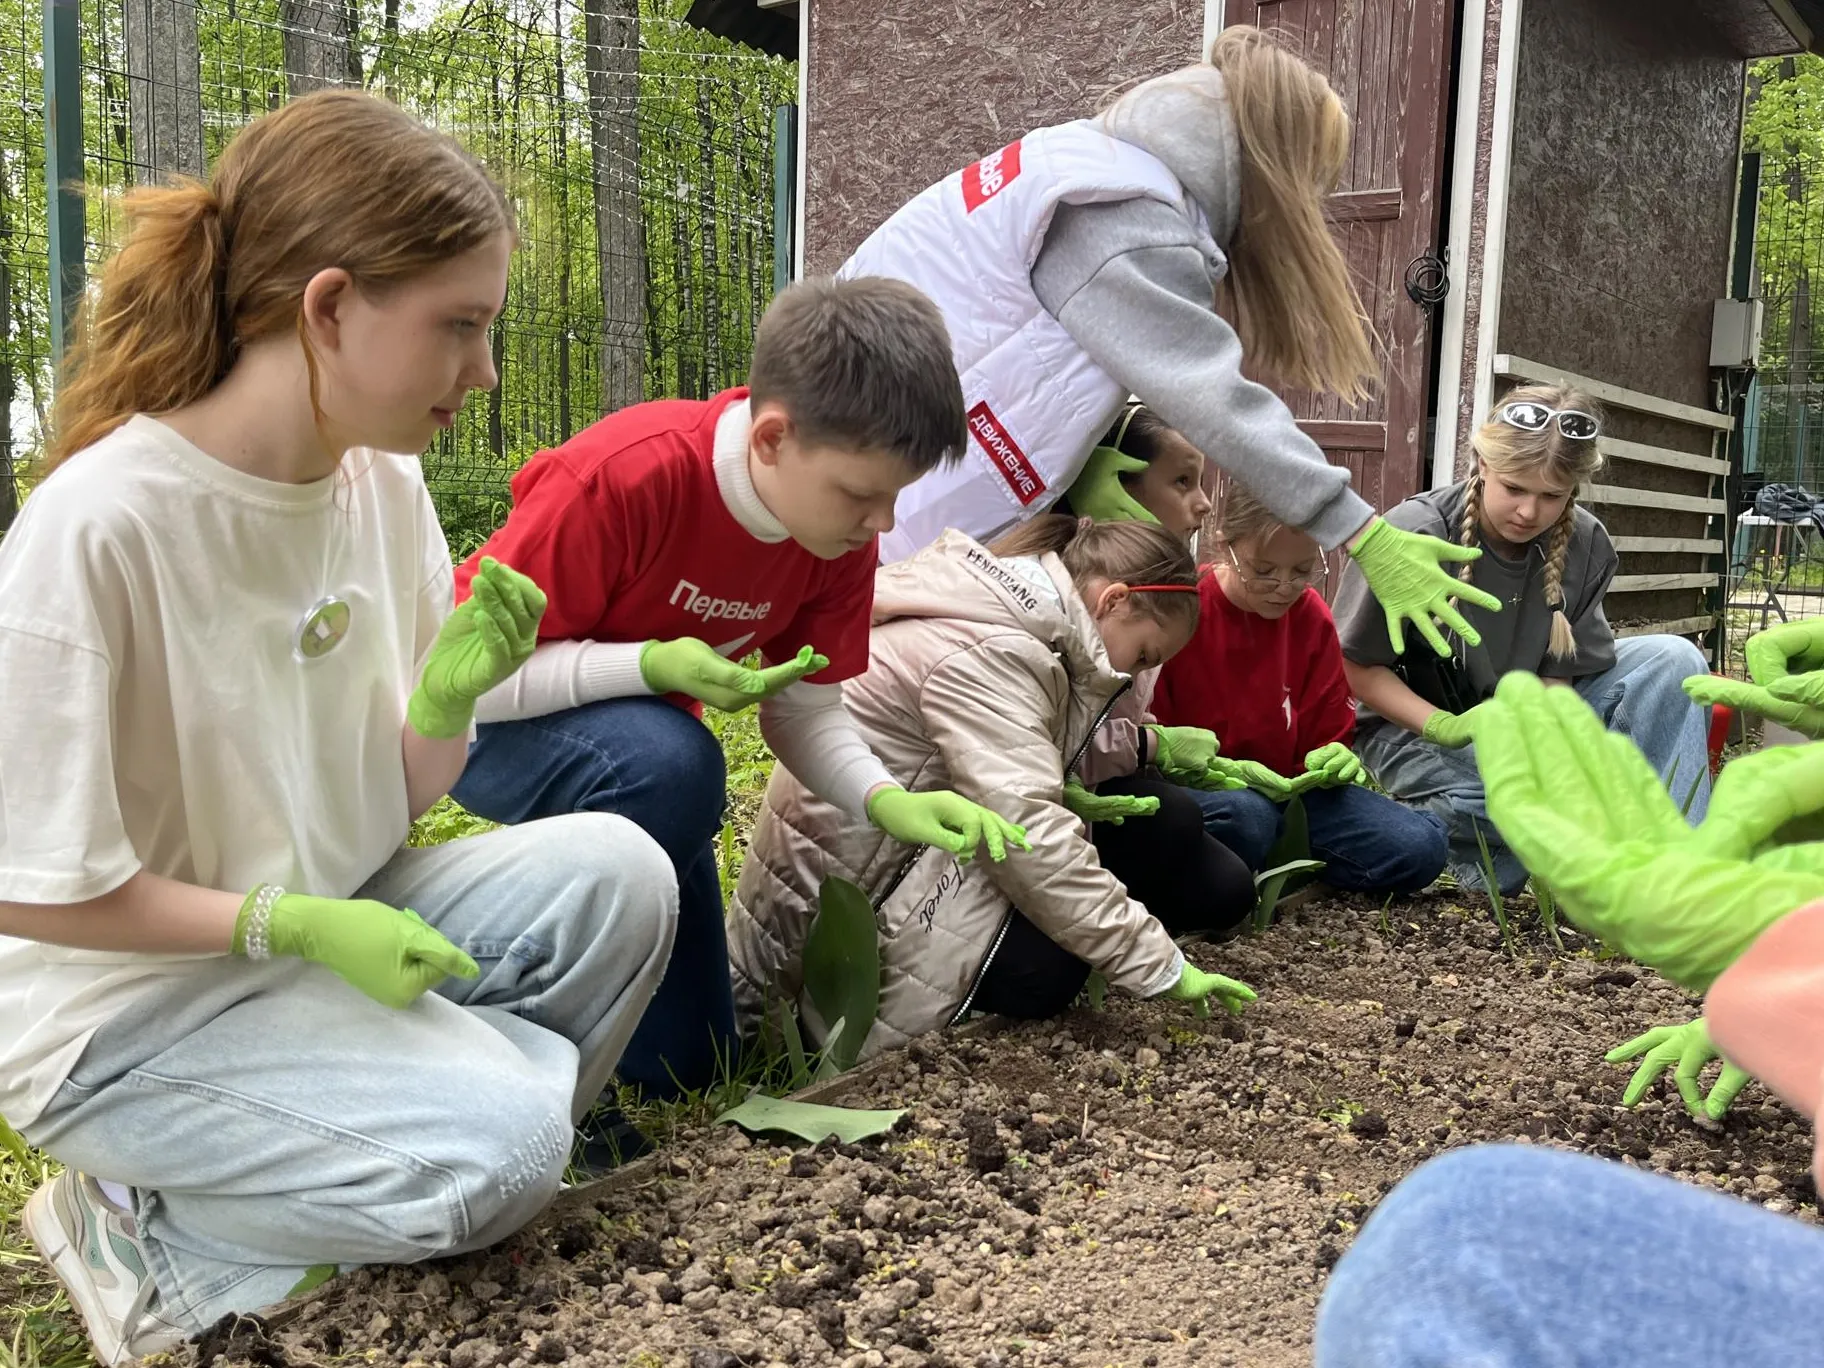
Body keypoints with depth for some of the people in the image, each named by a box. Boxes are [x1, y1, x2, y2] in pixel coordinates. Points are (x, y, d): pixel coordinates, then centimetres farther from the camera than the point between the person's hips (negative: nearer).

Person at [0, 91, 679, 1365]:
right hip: (131, 998, -6)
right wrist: (298, 925, -21)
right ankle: (149, 1233, 2)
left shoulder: (385, 484, -4)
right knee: (495, 1146, -23)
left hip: (334, 914, 6)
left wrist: (450, 701, -18)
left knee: (615, 872, -15)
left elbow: (393, 801, 2)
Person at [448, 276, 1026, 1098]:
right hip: (487, 726, -5)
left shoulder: (840, 533, -14)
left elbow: (805, 714, -6)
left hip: (642, 740, 6)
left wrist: (886, 799, -25)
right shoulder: (622, 476, -33)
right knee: (667, 764, -40)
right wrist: (649, 667, -40)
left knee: (682, 1061, 4)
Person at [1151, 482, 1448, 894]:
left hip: (1287, 788, 5)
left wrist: (1333, 761, -13)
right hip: (1192, 787, -5)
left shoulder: (1312, 617, 3)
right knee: (1245, 817, -42)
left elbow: (1327, 733, 11)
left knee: (1420, 846, -15)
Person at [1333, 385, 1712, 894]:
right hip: (1415, 724, -5)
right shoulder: (1414, 534, -21)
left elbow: (1558, 675, -5)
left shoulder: (1586, 545, -9)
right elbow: (1354, 665, -15)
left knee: (1671, 659, -14)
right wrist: (1446, 728, -27)